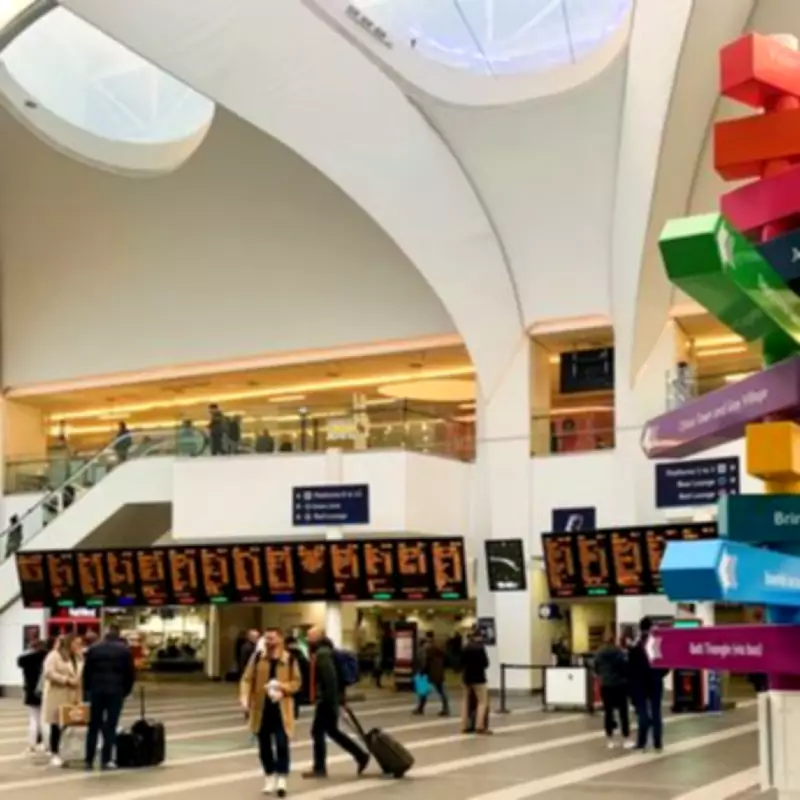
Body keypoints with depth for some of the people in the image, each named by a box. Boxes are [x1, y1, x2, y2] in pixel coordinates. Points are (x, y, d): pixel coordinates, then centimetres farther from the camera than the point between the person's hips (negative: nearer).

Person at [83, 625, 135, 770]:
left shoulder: (93, 648, 9)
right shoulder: (124, 650, 3)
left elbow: (86, 671, 8)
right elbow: (130, 673, 1)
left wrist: (87, 690, 14)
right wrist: (126, 690, 11)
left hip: (96, 690, 2)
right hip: (116, 691, -2)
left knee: (94, 726, 8)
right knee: (110, 726, 0)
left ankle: (89, 760, 7)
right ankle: (106, 760, -3)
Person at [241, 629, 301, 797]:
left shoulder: (289, 659, -3)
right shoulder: (257, 657, 1)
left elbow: (296, 682, 1)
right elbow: (247, 679, -1)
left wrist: (282, 686, -18)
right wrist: (245, 698, -15)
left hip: (281, 708, -2)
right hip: (261, 707, 2)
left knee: (281, 744, -9)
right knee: (264, 745, 10)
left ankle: (281, 778, -2)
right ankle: (270, 777, 24)